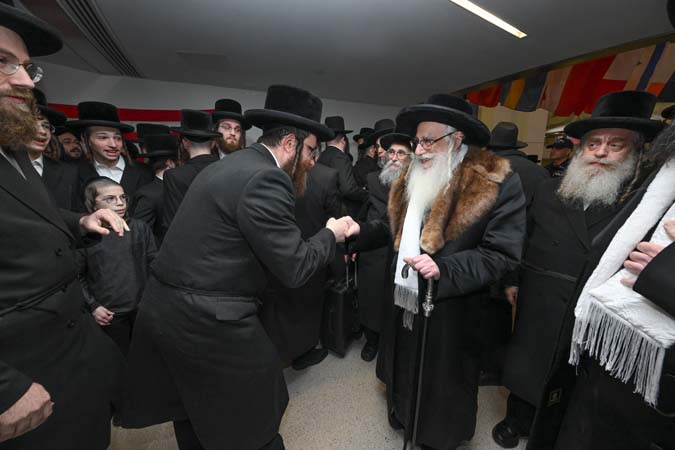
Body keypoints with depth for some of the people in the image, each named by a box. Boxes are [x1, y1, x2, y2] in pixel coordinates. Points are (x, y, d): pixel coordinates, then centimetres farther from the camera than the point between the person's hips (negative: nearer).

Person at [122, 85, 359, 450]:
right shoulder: (266, 178, -21)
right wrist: (331, 234, -3)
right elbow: (294, 269, -20)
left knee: (194, 409, 30)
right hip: (209, 321, -9)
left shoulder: (226, 166, 9)